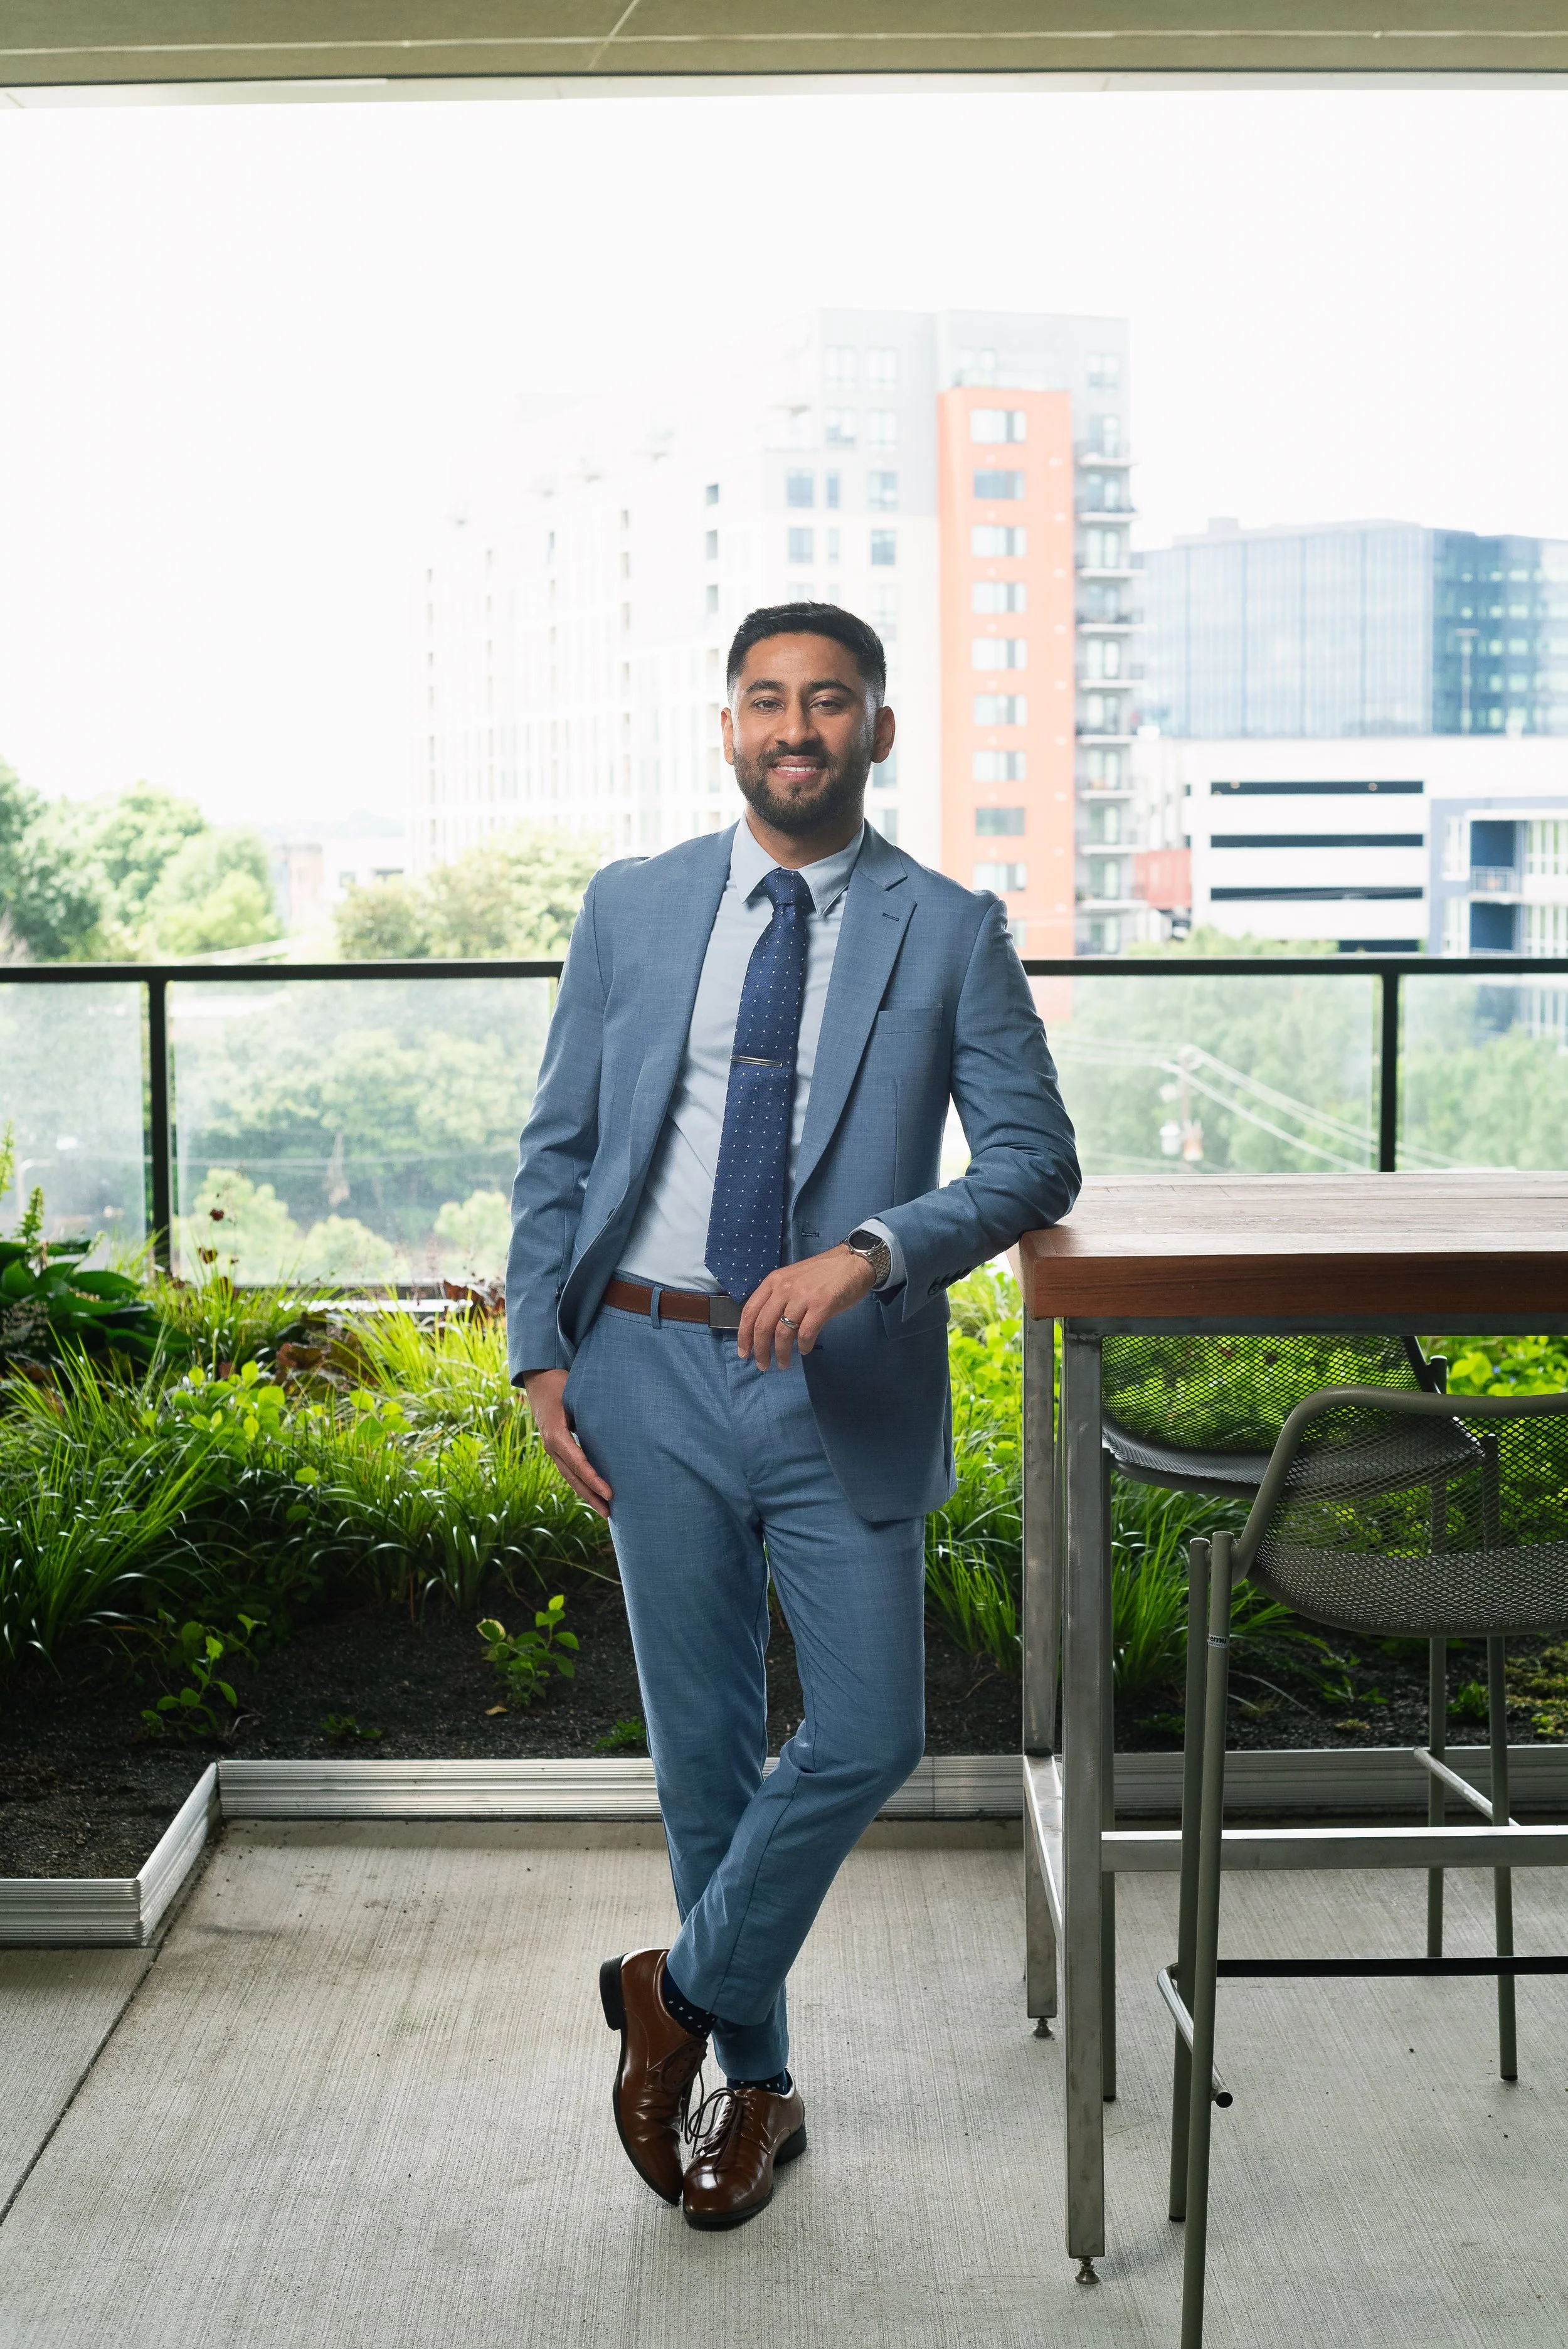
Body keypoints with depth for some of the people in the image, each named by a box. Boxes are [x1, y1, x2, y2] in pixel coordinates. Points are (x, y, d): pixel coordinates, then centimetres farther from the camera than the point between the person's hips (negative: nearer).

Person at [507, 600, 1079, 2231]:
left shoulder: (950, 932, 1)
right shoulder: (630, 909, 7)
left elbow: (1034, 1155, -6)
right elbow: (555, 1146, 9)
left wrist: (871, 1251, -21)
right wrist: (542, 1352, 0)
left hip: (844, 1391, -1)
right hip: (655, 1376, 1)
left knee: (868, 1739, -4)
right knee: (704, 1746, 9)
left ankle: (686, 1990, 22)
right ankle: (753, 2082, 27)